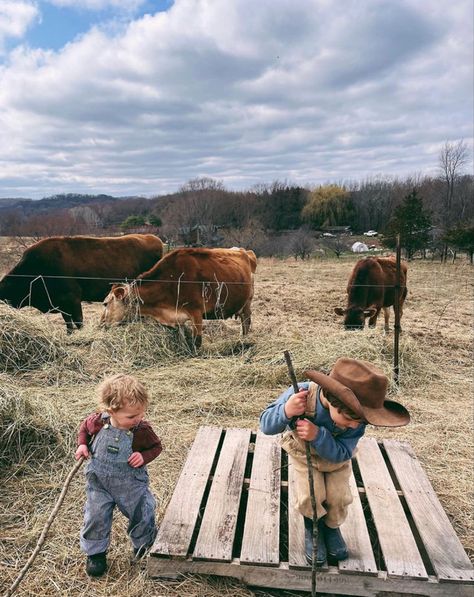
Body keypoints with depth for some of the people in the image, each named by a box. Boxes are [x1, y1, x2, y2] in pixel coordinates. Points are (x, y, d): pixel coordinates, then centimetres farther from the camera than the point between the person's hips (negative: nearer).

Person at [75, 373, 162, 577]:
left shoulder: (142, 430, -24)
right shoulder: (98, 422, -20)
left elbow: (156, 446, -6)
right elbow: (84, 426, 4)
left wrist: (144, 457, -24)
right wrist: (82, 444, -11)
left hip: (131, 484, 0)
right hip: (99, 482, 1)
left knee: (141, 515, 11)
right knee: (96, 517, 5)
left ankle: (144, 544, 41)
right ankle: (95, 552, 32)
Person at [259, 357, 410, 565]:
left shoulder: (356, 417, -34)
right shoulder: (301, 394, -41)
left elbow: (342, 453, -30)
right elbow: (266, 425, -32)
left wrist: (318, 435, -50)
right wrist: (286, 411, -55)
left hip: (336, 457, 2)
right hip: (304, 454, -1)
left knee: (338, 497, -6)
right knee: (310, 497, -15)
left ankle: (332, 527, 30)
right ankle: (312, 528, 19)